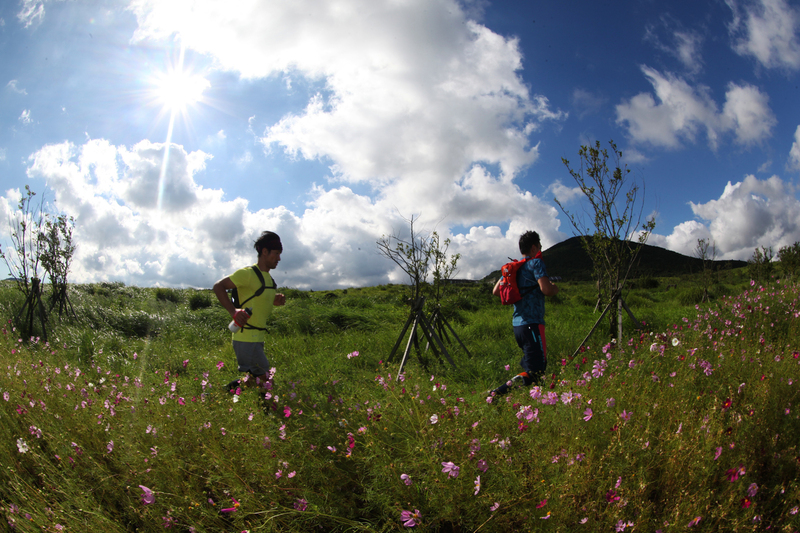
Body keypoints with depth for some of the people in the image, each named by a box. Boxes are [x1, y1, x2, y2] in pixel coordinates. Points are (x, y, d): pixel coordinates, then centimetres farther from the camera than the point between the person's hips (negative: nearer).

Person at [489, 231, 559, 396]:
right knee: (536, 371, -11)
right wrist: (555, 289, 3)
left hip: (517, 324, 9)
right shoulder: (536, 263, -6)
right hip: (532, 323, -9)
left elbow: (496, 291, 17)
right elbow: (546, 289, -19)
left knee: (528, 364, 20)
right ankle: (499, 391, -26)